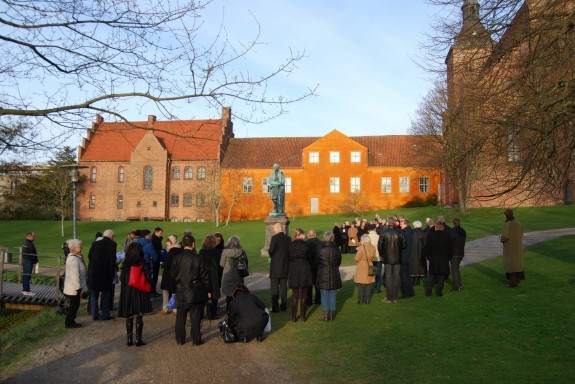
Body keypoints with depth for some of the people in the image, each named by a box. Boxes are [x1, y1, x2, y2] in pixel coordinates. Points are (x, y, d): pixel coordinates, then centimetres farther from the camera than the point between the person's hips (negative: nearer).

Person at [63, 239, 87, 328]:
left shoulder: (73, 257, 10)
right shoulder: (73, 259, -23)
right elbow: (75, 275, -25)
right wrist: (78, 288, -21)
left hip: (73, 287, 10)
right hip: (74, 288, -10)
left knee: (74, 305, 17)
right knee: (74, 305, 2)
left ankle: (70, 322, 26)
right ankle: (69, 322, 13)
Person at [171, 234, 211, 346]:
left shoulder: (177, 258, -4)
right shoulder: (198, 258, -10)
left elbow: (173, 275, 3)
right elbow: (204, 276, -6)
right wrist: (208, 290, 4)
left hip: (180, 291, 2)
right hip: (195, 291, -2)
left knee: (180, 316, 12)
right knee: (195, 316, 5)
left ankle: (180, 339, 19)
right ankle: (196, 340, 10)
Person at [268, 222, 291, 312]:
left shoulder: (275, 238, -13)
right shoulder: (288, 238, 4)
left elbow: (271, 251, -18)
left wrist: (271, 255, 3)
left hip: (275, 267, -5)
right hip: (285, 266, 5)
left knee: (274, 287, 2)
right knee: (284, 286, 14)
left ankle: (275, 307, 3)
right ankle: (284, 305, 19)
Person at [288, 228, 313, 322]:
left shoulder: (291, 246, -3)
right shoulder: (306, 245, -8)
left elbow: (289, 259, 1)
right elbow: (309, 259, -1)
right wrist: (309, 269, 14)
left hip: (293, 272, 2)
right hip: (305, 271, -1)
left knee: (295, 295, 9)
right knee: (304, 295, 9)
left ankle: (294, 317, 10)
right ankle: (303, 316, 13)